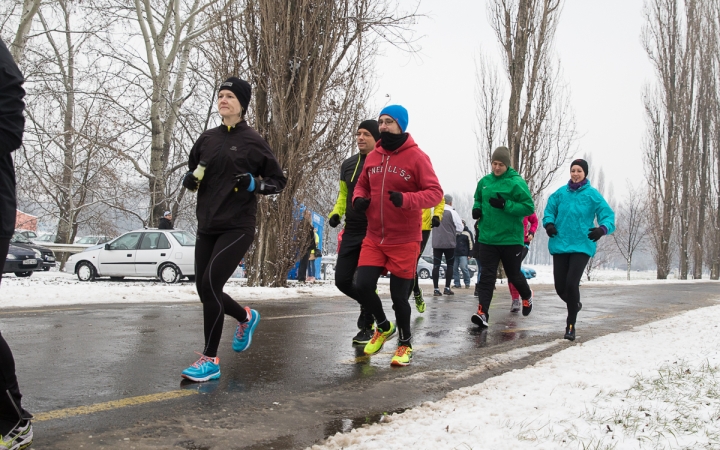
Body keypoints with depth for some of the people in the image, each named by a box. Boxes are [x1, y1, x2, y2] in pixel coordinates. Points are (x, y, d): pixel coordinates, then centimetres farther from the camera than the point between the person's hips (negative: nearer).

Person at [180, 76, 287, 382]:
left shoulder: (252, 141, -1)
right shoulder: (207, 139, 11)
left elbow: (279, 181, 5)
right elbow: (192, 176, 22)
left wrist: (254, 184, -14)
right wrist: (189, 180, -1)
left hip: (237, 227, -6)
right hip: (207, 226, 6)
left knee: (209, 285, -15)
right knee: (205, 290, 7)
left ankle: (210, 360, -3)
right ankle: (246, 318, 38)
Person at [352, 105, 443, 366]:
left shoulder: (416, 157, -9)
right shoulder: (372, 157, 6)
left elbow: (435, 192, -14)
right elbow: (362, 185, 20)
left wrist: (405, 199, -30)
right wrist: (359, 199, -3)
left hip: (404, 241, -4)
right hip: (374, 238, 5)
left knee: (399, 295, 1)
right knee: (362, 285, -6)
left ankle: (406, 344, 27)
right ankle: (383, 327, 24)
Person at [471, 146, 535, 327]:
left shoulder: (517, 182, -10)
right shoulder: (484, 181, 6)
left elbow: (529, 207, -13)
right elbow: (478, 200, 22)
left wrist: (505, 205, -24)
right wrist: (477, 209, 0)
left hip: (511, 239, -3)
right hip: (487, 238, 3)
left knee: (514, 274, 14)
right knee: (487, 276, -4)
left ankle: (527, 296, 44)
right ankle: (482, 313, -9)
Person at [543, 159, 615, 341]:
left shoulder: (593, 194, -2)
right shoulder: (561, 193, 5)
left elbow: (608, 215, -4)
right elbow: (549, 210, 11)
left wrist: (602, 229, -25)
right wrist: (549, 223, -12)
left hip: (582, 246, -3)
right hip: (560, 245, 3)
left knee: (571, 283, -15)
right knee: (560, 286, 4)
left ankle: (571, 325, 1)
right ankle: (574, 305, 40)